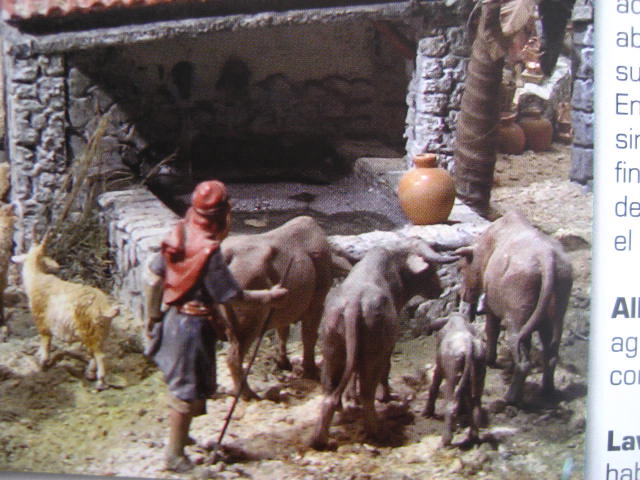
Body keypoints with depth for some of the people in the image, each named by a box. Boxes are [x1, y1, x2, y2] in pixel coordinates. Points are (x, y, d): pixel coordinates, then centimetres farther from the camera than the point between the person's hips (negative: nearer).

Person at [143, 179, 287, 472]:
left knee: (179, 384, 24)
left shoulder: (178, 235, -3)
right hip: (194, 325, -8)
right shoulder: (209, 251, -25)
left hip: (172, 317, 8)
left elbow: (152, 276, 4)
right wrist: (270, 295, -5)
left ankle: (178, 436, 42)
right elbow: (234, 296, -19)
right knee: (187, 390, 5)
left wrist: (152, 314, 16)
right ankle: (175, 455, 16)